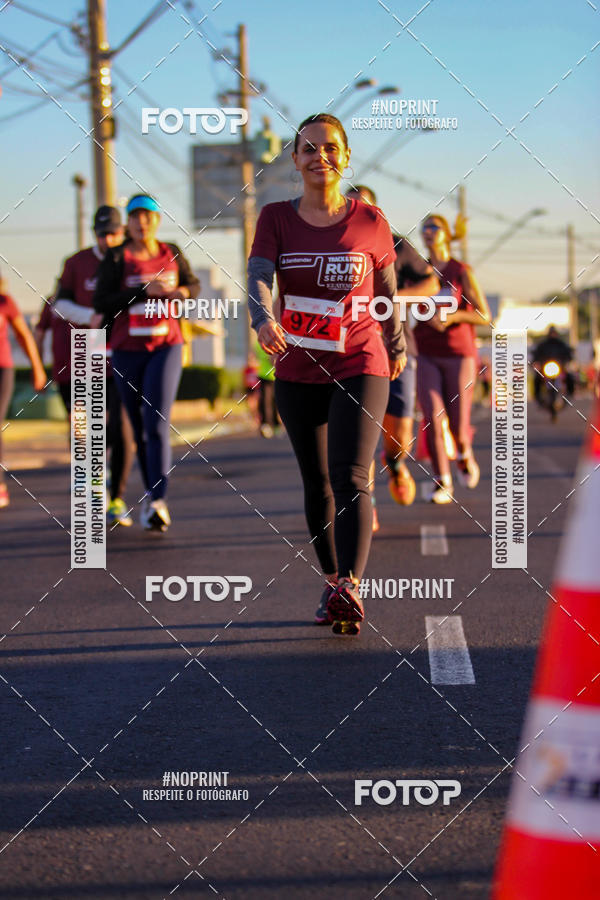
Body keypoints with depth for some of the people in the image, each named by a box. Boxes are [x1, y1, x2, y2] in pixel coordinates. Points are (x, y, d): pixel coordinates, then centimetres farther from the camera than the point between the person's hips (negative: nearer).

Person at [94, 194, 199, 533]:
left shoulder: (172, 253, 6)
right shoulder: (116, 258, -2)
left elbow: (193, 283, 21)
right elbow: (101, 302, -9)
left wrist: (180, 292, -3)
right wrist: (144, 291, -17)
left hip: (166, 346, -1)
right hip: (127, 350, 1)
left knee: (157, 424, -15)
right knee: (139, 428, 9)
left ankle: (159, 501, -23)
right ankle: (151, 493, 27)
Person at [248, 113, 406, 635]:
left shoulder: (369, 222, -1)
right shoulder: (277, 219, 1)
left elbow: (388, 289, 12)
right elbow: (258, 276, -15)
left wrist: (397, 346, 23)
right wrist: (263, 317, -36)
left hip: (360, 366, -3)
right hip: (297, 372, 3)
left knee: (350, 477, -18)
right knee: (317, 484, 13)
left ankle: (350, 589, -29)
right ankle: (333, 581, 28)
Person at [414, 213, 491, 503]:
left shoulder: (462, 272, -5)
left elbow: (484, 316, -8)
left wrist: (452, 316, -22)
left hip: (459, 355, -2)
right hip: (426, 357, 2)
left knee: (458, 426, -1)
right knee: (432, 420, -15)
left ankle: (464, 455, 34)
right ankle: (442, 485, -8)